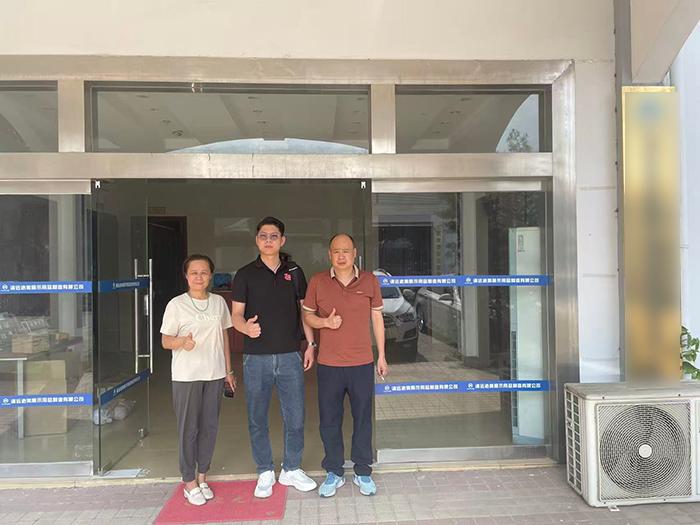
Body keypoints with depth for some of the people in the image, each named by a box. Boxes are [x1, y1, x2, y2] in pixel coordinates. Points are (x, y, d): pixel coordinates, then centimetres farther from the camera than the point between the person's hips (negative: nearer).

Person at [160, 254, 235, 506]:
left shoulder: (219, 302, 5)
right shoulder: (177, 304, -6)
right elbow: (165, 340, -4)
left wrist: (228, 370, 12)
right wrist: (182, 342, -26)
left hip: (214, 374, 4)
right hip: (186, 376, -3)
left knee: (209, 427, 10)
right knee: (188, 428, 4)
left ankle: (202, 476, 26)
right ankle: (189, 481, 19)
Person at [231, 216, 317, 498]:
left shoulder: (294, 272, 7)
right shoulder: (245, 274, 1)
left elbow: (304, 310, 12)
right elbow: (236, 314, -1)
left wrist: (311, 343, 6)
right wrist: (246, 326, -23)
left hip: (290, 356, 1)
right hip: (256, 358, -1)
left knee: (295, 418, 7)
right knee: (257, 419, 9)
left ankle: (291, 469, 27)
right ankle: (265, 472, 27)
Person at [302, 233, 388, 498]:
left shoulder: (369, 280, 0)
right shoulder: (317, 282, -2)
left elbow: (377, 317, 7)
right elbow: (307, 315, 7)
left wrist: (382, 355, 8)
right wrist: (325, 322, -15)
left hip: (362, 363, 0)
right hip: (328, 365, 0)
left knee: (363, 419, 11)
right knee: (329, 421, 9)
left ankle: (363, 472, 28)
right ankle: (334, 473, 28)